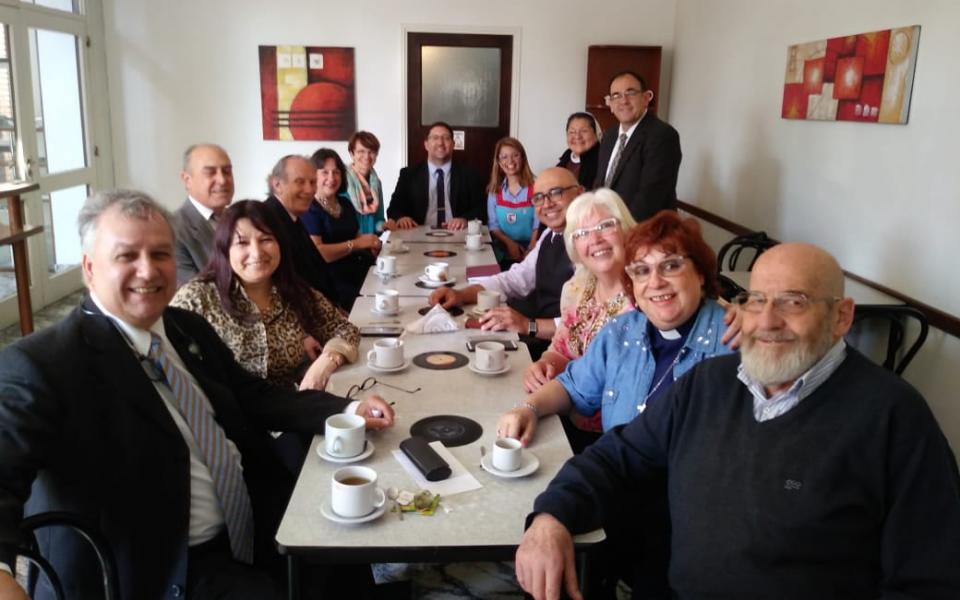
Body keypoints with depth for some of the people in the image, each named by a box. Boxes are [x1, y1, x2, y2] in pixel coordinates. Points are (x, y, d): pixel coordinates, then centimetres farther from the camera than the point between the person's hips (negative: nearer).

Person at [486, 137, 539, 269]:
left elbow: (538, 224, -5)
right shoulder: (494, 190, 8)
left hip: (528, 250, -2)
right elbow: (493, 225, 7)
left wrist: (531, 251, -18)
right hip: (503, 251, 2)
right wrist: (509, 243, -11)